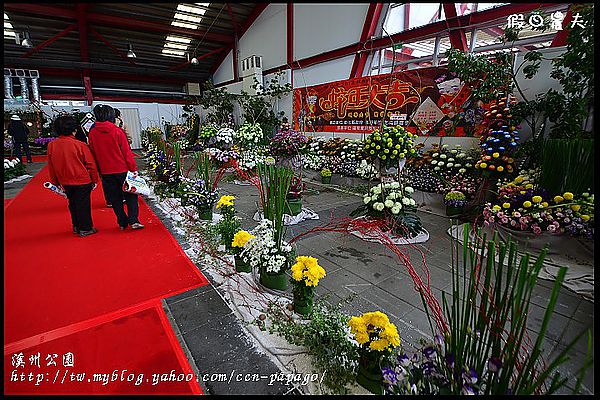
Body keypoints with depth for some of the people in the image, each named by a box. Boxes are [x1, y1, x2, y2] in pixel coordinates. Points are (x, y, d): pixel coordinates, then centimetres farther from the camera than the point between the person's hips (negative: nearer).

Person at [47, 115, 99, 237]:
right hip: (82, 181, -5)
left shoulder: (51, 145, -3)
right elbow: (91, 164, -11)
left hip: (65, 182, 5)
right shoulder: (80, 145, -16)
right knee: (83, 204, 5)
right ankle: (85, 228, 14)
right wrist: (95, 180, 1)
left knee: (73, 204, 19)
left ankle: (76, 226, 30)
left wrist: (56, 182, 18)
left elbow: (51, 166, 7)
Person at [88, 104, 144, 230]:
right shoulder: (117, 131, -10)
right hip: (122, 169, -3)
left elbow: (93, 154, 8)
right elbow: (127, 152, -10)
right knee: (130, 195, 6)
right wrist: (134, 168, -5)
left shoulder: (92, 133, 1)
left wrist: (98, 171, 17)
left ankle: (122, 222, 17)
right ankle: (133, 221, -3)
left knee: (115, 199, 11)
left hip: (105, 172, 3)